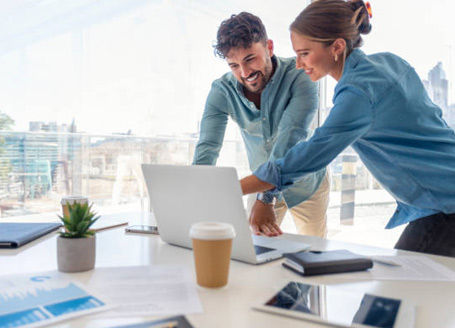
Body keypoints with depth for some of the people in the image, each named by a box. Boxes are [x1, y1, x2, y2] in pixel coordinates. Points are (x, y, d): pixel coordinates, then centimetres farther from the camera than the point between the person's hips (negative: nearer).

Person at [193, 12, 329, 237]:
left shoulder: (299, 76, -27)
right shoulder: (222, 91, -18)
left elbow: (290, 139, -39)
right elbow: (207, 149, -27)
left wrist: (265, 200, -50)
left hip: (306, 183, -1)